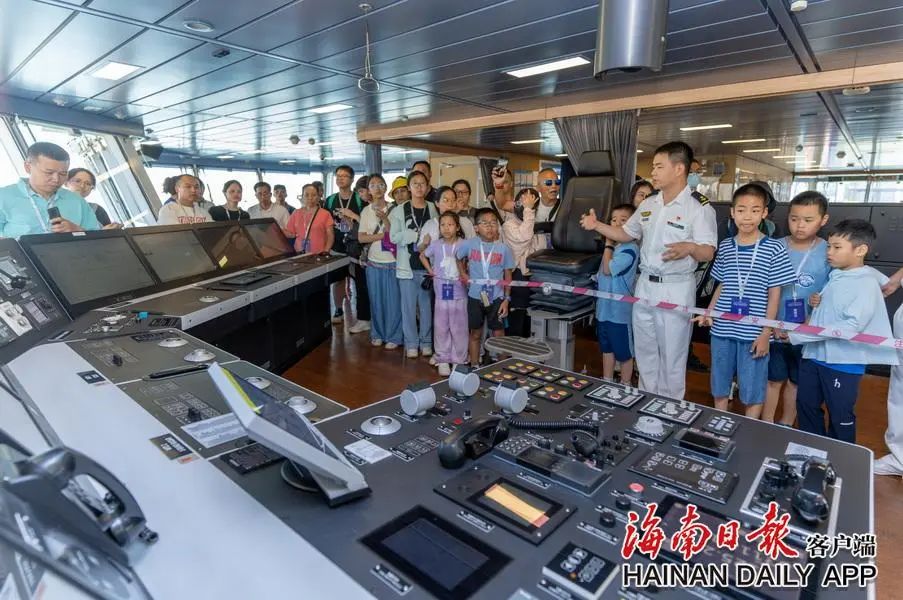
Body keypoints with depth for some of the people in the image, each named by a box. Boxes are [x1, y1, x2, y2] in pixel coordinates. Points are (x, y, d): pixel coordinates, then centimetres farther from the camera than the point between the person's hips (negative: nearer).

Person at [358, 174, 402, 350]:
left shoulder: (393, 209, -3)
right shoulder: (366, 211, 5)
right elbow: (361, 237, -3)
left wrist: (384, 219, -23)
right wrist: (383, 235, -13)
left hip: (392, 262, -3)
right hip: (373, 262, 3)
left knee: (393, 300, 2)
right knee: (376, 300, 10)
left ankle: (394, 336, 14)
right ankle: (378, 334, 24)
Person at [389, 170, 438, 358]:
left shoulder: (433, 209, 5)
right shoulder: (400, 210, 2)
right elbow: (394, 237, -6)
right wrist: (418, 235, -12)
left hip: (428, 265, 1)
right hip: (407, 265, -1)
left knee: (427, 305, 8)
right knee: (409, 305, 5)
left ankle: (426, 342, 21)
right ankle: (411, 343, 17)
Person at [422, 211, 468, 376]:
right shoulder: (436, 245, 1)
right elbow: (422, 256, 18)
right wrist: (430, 270, 8)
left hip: (459, 294, -2)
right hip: (441, 293, 2)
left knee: (459, 329, 6)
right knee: (441, 328, 8)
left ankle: (459, 361, 19)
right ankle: (443, 360, 21)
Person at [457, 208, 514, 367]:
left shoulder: (504, 248, -6)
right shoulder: (469, 244, -5)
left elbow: (508, 276, 0)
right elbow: (458, 259, 16)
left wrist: (506, 299, -3)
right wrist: (463, 274, 4)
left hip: (496, 298, -1)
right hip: (475, 297, 1)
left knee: (499, 335, 6)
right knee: (476, 334, 14)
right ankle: (474, 367, 27)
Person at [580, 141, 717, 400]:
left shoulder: (700, 209, -12)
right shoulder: (648, 205, 9)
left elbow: (708, 253, -17)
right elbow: (626, 234, 17)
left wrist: (690, 248, -39)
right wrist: (597, 225, 3)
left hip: (676, 289, -6)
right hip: (645, 285, 7)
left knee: (672, 355, 4)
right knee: (644, 351, 16)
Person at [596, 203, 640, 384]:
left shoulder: (631, 249, -17)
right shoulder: (612, 246, 8)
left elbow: (608, 269, -22)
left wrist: (608, 245, -15)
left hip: (620, 309, -8)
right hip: (604, 307, 8)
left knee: (624, 353, 9)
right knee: (607, 349, 19)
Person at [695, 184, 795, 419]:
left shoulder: (774, 249, -6)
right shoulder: (725, 247, 4)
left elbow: (774, 295, -5)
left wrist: (765, 333, -8)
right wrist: (708, 313, 4)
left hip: (754, 333, -3)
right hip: (722, 329, 4)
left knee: (752, 392, 8)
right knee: (719, 387, 16)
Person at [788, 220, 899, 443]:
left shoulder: (867, 284, -16)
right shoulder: (834, 277, 5)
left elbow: (851, 326, -25)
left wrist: (797, 336, -25)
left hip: (843, 363, -7)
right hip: (814, 355, 7)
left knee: (840, 418, 11)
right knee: (806, 406, 19)